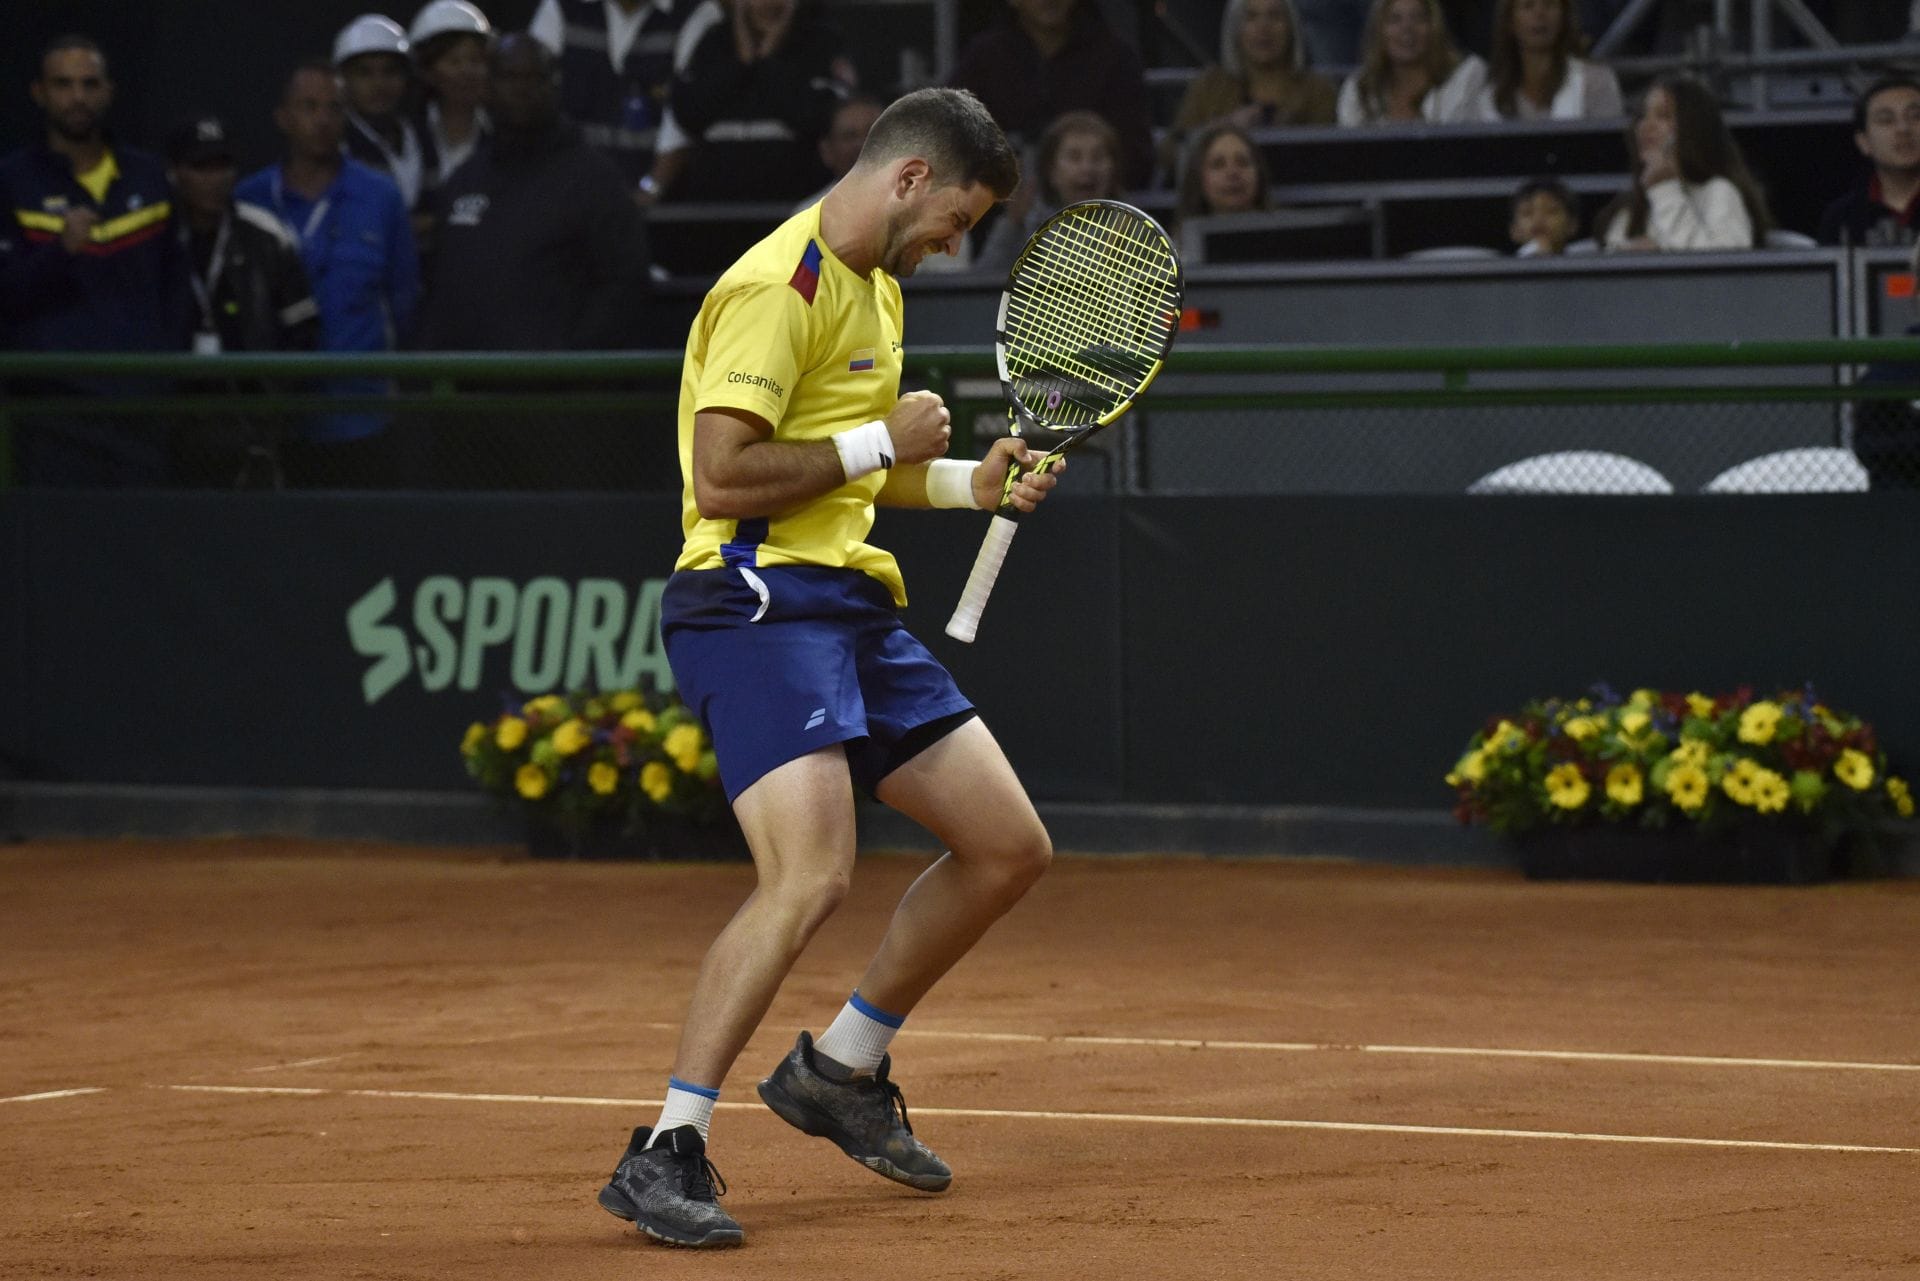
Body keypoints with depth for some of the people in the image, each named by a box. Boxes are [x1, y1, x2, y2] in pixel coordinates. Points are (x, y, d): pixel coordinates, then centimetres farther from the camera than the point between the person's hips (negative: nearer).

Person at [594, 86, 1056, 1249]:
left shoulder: (876, 288, 19)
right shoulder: (777, 289, -14)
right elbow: (723, 477, -22)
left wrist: (966, 483, 14)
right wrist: (880, 443, -13)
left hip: (856, 606, 10)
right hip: (759, 601, -10)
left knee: (1011, 848, 12)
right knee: (812, 879, -26)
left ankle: (841, 1070, 27)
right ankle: (667, 1155, -20)